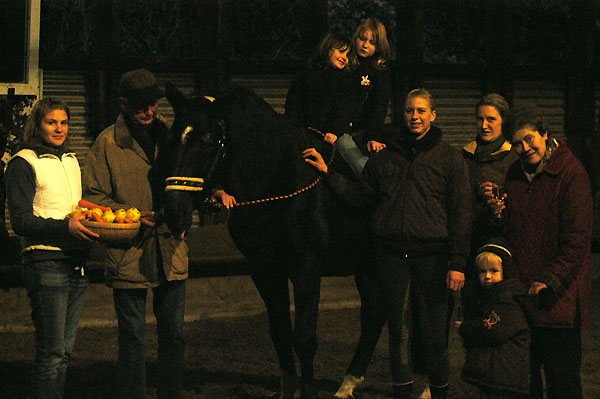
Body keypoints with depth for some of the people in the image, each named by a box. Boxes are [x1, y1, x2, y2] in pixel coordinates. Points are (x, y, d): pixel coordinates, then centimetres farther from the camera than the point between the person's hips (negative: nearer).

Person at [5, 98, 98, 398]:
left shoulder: (71, 160, 19)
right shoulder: (22, 164, -4)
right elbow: (20, 222, -11)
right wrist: (65, 226, -24)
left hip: (76, 265, 7)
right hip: (46, 263, -7)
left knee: (64, 350, 8)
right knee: (51, 353, -9)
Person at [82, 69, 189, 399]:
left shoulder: (170, 136, 9)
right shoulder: (108, 143, -3)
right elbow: (92, 196, -3)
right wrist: (132, 214, -14)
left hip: (171, 251, 4)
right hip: (128, 254, -3)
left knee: (173, 335, 9)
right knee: (132, 337, 3)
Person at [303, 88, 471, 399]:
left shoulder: (450, 158, 2)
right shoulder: (385, 157, 11)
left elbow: (461, 214, -1)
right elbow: (359, 195, 18)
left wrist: (457, 264, -7)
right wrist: (327, 172, 9)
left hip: (432, 256, -2)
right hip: (391, 255, 3)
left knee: (435, 332, 1)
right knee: (398, 330, 8)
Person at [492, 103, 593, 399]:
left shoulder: (571, 172, -9)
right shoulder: (515, 174, 13)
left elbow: (577, 238, -13)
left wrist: (550, 280, -18)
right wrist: (499, 213, -1)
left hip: (559, 294, -6)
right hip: (521, 287, 6)